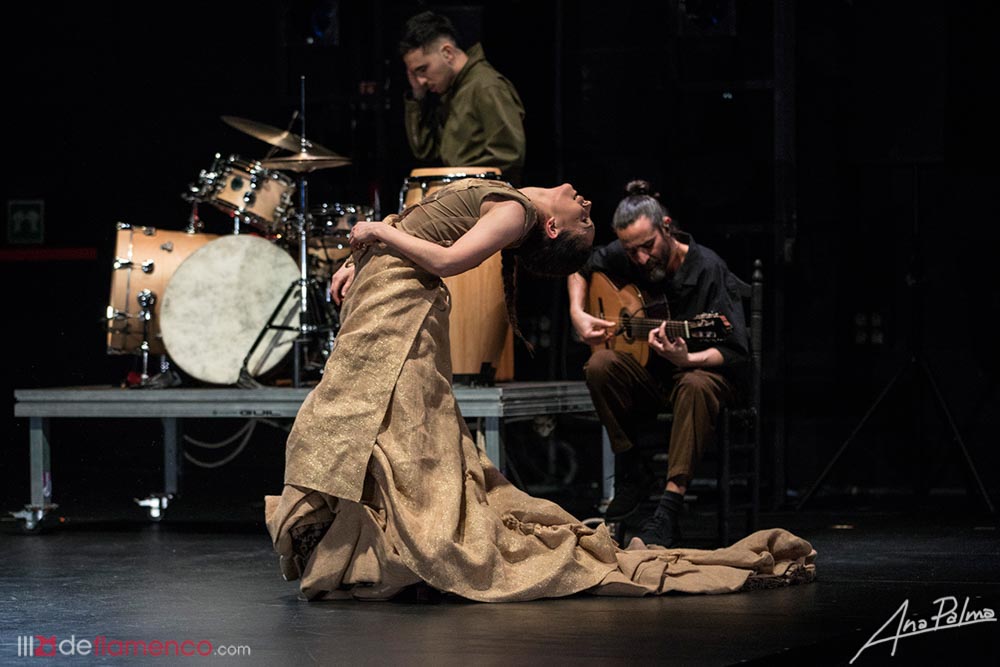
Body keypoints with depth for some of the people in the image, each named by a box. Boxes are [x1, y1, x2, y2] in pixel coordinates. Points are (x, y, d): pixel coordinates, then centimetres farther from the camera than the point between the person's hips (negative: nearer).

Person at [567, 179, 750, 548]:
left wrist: (687, 359, -40)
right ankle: (632, 473, -10)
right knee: (599, 366, -27)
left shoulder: (708, 269, -20)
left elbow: (736, 352, -21)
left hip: (706, 369, -4)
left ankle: (669, 508, -42)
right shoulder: (622, 257, -5)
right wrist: (577, 315, 0)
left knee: (696, 386, -40)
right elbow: (580, 269, 19)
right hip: (647, 370, 4)